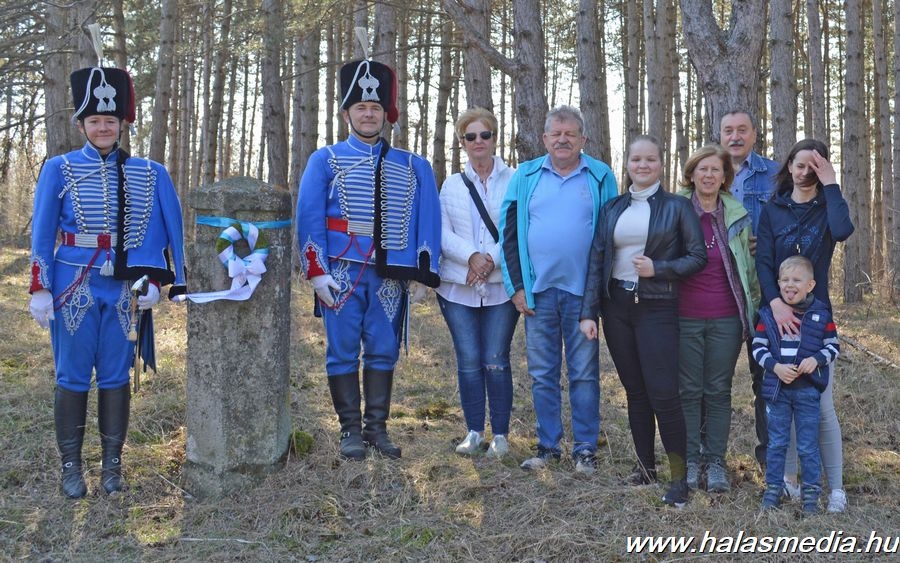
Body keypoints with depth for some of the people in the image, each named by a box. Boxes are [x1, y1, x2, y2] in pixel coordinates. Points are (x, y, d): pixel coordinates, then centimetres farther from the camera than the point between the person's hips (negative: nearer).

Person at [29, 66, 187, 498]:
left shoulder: (148, 174, 5)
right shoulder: (58, 169, 2)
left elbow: (162, 232, 4)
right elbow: (42, 234, 1)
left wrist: (153, 282, -5)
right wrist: (40, 289, -5)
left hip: (124, 289, 1)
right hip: (74, 286, -1)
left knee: (116, 376, 7)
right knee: (72, 377, 4)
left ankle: (112, 464, 18)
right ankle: (70, 466, 15)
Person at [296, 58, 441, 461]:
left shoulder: (414, 167, 10)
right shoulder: (325, 160, 4)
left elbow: (428, 220, 7)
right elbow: (309, 217, -1)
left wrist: (423, 273, -2)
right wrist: (317, 271, -9)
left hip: (391, 276, 2)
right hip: (342, 273, -2)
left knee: (383, 352, 7)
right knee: (343, 352, 2)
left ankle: (377, 427, 17)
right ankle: (350, 430, 11)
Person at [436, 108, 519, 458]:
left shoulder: (515, 181, 2)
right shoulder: (451, 185, 13)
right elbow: (443, 233, 3)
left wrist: (492, 259, -16)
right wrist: (471, 256, -14)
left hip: (502, 287, -2)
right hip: (458, 288, 3)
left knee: (496, 361, -2)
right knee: (468, 361, 2)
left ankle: (500, 434, 9)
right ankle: (474, 431, 14)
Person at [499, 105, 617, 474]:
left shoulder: (600, 177, 2)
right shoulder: (526, 176, 6)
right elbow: (509, 232, 6)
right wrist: (516, 285, 0)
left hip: (583, 291, -2)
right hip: (537, 291, 2)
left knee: (584, 373, 4)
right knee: (542, 374, 8)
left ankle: (585, 448, 13)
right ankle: (548, 446, 19)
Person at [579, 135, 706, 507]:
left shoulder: (676, 207, 1)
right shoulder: (612, 209, 10)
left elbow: (697, 257, -2)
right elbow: (596, 261, 8)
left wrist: (658, 268, -16)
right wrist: (588, 312, 2)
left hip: (657, 308, -4)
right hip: (617, 306, 4)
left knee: (663, 393, -9)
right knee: (634, 390, 10)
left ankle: (679, 476, 1)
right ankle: (645, 464, 22)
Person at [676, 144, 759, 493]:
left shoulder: (738, 216, 5)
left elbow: (750, 264, 13)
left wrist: (754, 304, 9)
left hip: (726, 318, 1)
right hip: (685, 317, -1)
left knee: (719, 391, 6)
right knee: (689, 391, 4)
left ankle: (716, 462, 14)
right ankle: (691, 460, 14)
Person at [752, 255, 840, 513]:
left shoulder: (821, 314, -2)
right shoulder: (769, 314, -1)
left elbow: (833, 346, 2)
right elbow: (758, 347, 0)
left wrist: (816, 359, -16)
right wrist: (775, 366, -15)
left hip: (808, 390, -1)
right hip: (777, 389, 1)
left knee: (808, 446, 5)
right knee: (776, 443, 9)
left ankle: (811, 493, 15)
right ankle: (773, 489, 19)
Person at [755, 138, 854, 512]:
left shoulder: (826, 208, 4)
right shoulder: (772, 211, 7)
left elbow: (842, 231, -20)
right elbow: (763, 261, -3)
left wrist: (830, 184, -13)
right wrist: (775, 303, -18)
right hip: (777, 313, 1)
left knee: (821, 404, -4)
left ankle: (836, 487, 4)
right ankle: (788, 479, 15)